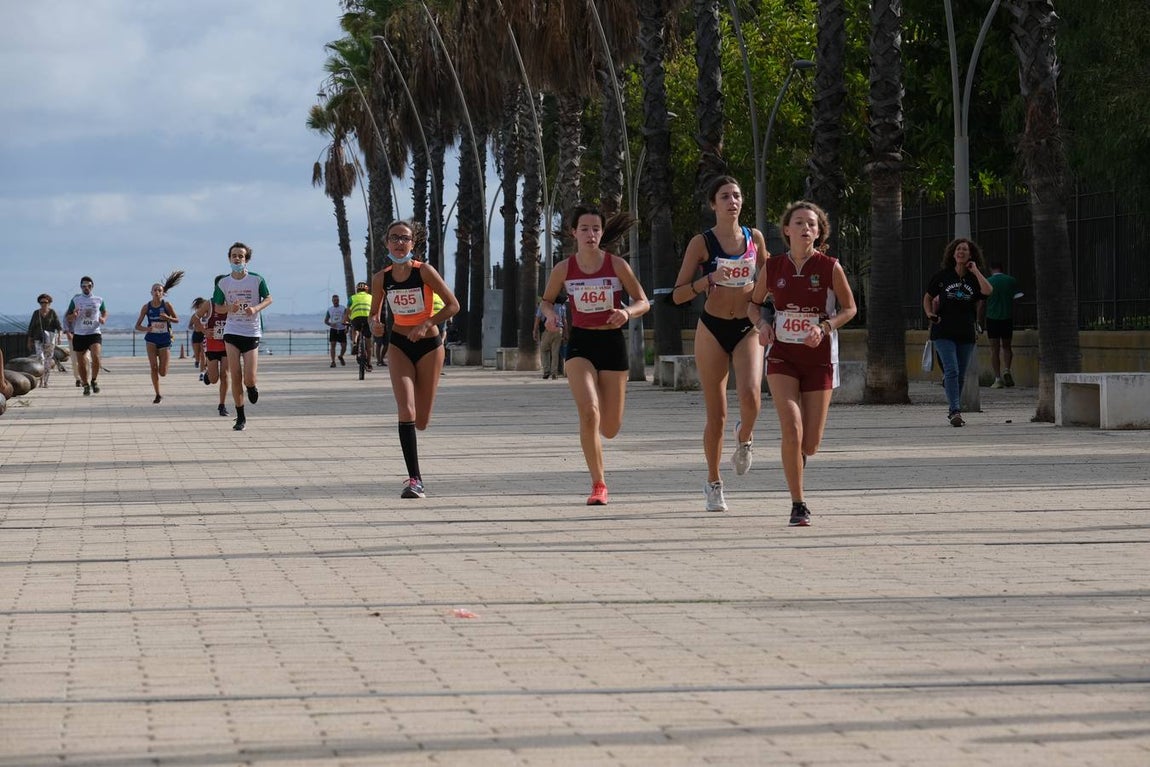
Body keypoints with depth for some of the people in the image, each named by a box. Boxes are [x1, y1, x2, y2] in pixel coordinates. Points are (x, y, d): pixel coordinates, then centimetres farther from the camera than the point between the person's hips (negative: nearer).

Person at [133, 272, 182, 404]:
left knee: (162, 373, -3)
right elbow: (137, 326, 1)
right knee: (153, 367, -13)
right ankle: (157, 395, -1)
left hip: (165, 340, 0)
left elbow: (177, 320, 4)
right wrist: (146, 329, -21)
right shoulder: (146, 307, -3)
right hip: (151, 339, 1)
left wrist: (168, 318, -18)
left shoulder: (166, 305, -6)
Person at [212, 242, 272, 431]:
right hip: (232, 331, 1)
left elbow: (268, 298, 6)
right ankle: (240, 417, 6)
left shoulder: (256, 280, -5)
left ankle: (252, 387, 32)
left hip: (252, 332, -1)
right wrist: (229, 308, -12)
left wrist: (256, 308, -14)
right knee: (235, 376, -5)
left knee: (249, 379, -7)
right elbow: (217, 307, 11)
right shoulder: (223, 283, 0)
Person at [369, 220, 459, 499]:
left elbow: (453, 305, -11)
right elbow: (374, 312, 10)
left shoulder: (424, 271, -12)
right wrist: (375, 322, -13)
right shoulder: (381, 278, -3)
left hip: (429, 344, -1)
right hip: (399, 345, 1)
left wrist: (427, 324, -22)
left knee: (421, 422, 4)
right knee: (406, 411, -18)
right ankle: (415, 479, -19)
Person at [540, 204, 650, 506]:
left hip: (612, 343, 1)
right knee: (588, 413, -22)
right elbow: (547, 300, 13)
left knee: (610, 428, 5)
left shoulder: (617, 265, -6)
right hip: (580, 344, -1)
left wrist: (627, 312, -22)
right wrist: (550, 314, -10)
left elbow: (643, 302, 0)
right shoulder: (563, 269, -3)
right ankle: (598, 484, -11)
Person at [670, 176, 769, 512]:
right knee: (716, 416, 1)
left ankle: (744, 439, 9)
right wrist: (709, 279, -21)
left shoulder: (755, 238, 4)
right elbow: (678, 295, -5)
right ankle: (713, 483, 20)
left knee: (751, 396, -25)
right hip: (712, 329, -1)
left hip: (747, 329, 1)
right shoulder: (701, 243, -4)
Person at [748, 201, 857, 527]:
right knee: (791, 430, -18)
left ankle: (797, 458, 41)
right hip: (782, 356, 0)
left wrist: (825, 327, -14)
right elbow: (754, 303, 14)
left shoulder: (830, 268, -7)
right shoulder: (772, 268, -2)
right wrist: (762, 324, -7)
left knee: (810, 444, 2)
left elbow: (849, 308, 4)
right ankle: (798, 505, -8)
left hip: (819, 357, 0)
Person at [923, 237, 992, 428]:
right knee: (951, 370, -16)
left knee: (960, 375, 10)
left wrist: (975, 271, -11)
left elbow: (987, 291, -18)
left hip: (966, 334, 2)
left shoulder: (974, 279, 4)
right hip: (944, 332, -2)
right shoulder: (942, 276, 3)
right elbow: (928, 297, 15)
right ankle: (955, 412, -23)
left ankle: (953, 410, 24)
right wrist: (929, 313, -3)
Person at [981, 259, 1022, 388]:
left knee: (995, 349, 2)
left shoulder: (987, 282, -2)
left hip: (992, 318, -2)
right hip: (1008, 318, 2)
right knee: (1007, 346, 16)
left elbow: (981, 305, 0)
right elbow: (1018, 299, 4)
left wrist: (980, 321, 9)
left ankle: (998, 379, -3)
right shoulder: (1012, 281, 1)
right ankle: (1007, 369, -7)